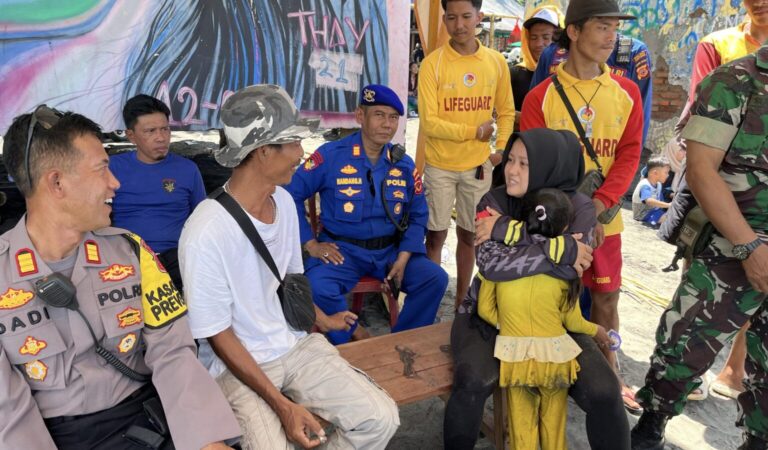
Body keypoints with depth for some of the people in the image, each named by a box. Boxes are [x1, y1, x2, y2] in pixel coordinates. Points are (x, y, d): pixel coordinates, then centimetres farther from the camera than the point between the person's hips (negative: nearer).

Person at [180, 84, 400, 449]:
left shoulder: (284, 201, 1)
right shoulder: (206, 232, -23)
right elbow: (218, 336, -17)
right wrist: (282, 405, -19)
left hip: (298, 344, 6)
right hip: (237, 364, -5)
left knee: (381, 418, -9)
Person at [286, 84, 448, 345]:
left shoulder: (404, 164, 5)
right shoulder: (330, 156, -9)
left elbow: (418, 216, 10)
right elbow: (290, 196, -6)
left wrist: (403, 258, -4)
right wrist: (310, 243, -8)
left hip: (391, 249, 4)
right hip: (342, 249, -3)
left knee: (435, 278, -15)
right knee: (317, 287, -31)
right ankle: (356, 341, -3)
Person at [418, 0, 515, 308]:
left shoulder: (496, 62, 0)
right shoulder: (432, 63, -11)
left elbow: (506, 112, 9)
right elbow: (429, 123, -16)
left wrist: (502, 149, -5)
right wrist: (474, 131, -15)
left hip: (479, 165, 3)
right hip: (440, 166, -3)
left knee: (469, 235, 14)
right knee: (436, 235, 7)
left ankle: (461, 301, 30)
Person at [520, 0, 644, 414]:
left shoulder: (627, 92, 3)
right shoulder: (540, 97, -7)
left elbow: (629, 154, 0)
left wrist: (600, 202, -16)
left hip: (604, 218, 3)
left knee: (606, 299, 12)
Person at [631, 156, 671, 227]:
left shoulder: (659, 184, 8)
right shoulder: (645, 186, -24)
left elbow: (660, 201, 13)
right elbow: (649, 201, -40)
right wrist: (668, 205, -42)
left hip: (654, 211, 10)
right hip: (644, 215, -10)